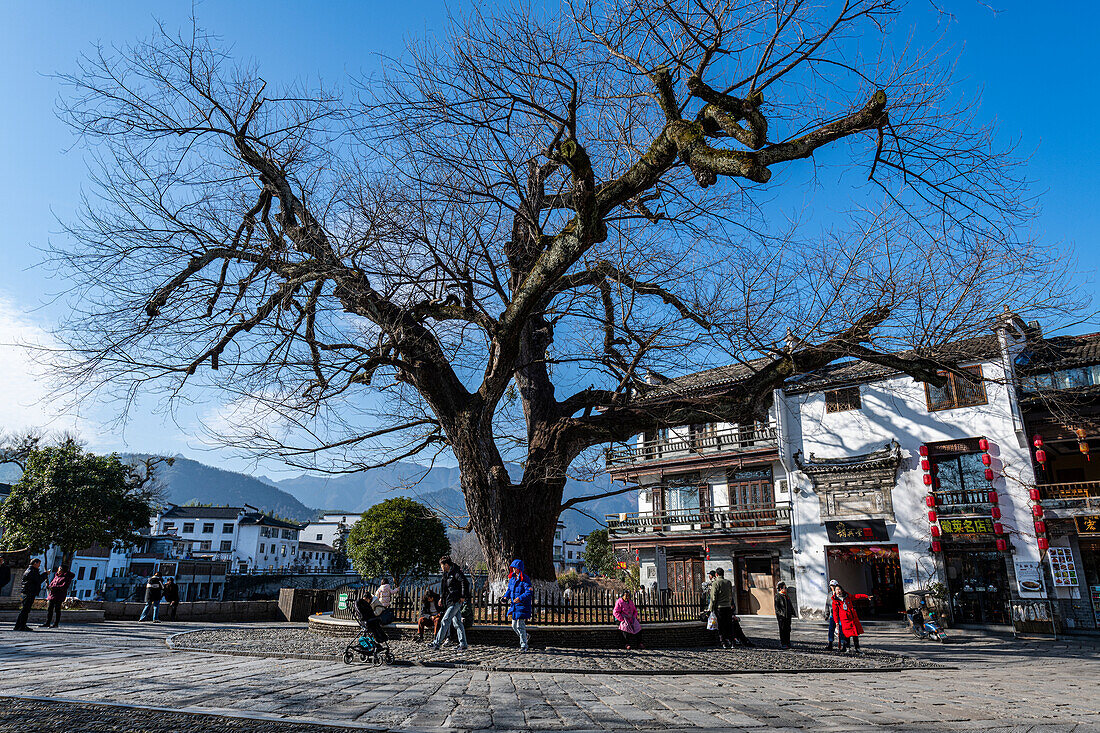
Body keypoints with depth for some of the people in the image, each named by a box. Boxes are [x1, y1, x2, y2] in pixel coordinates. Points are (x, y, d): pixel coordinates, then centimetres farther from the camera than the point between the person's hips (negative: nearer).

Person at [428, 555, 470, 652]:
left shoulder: (456, 572, -13)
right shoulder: (447, 574, 17)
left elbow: (465, 582, -20)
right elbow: (443, 586, 28)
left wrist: (463, 596, -21)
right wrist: (441, 597, 19)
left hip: (455, 601, -9)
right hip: (450, 601, 9)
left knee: (445, 621, -9)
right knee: (457, 623, 9)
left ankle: (437, 643, -6)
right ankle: (463, 644, 11)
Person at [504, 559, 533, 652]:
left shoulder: (525, 579, -14)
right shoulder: (512, 578, 9)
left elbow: (529, 592, -20)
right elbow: (509, 589, 20)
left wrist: (520, 598, -32)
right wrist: (506, 597, 1)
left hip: (523, 605, -8)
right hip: (514, 605, 8)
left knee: (520, 625, -9)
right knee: (514, 626, 13)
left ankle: (524, 645, 2)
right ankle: (525, 637, 35)